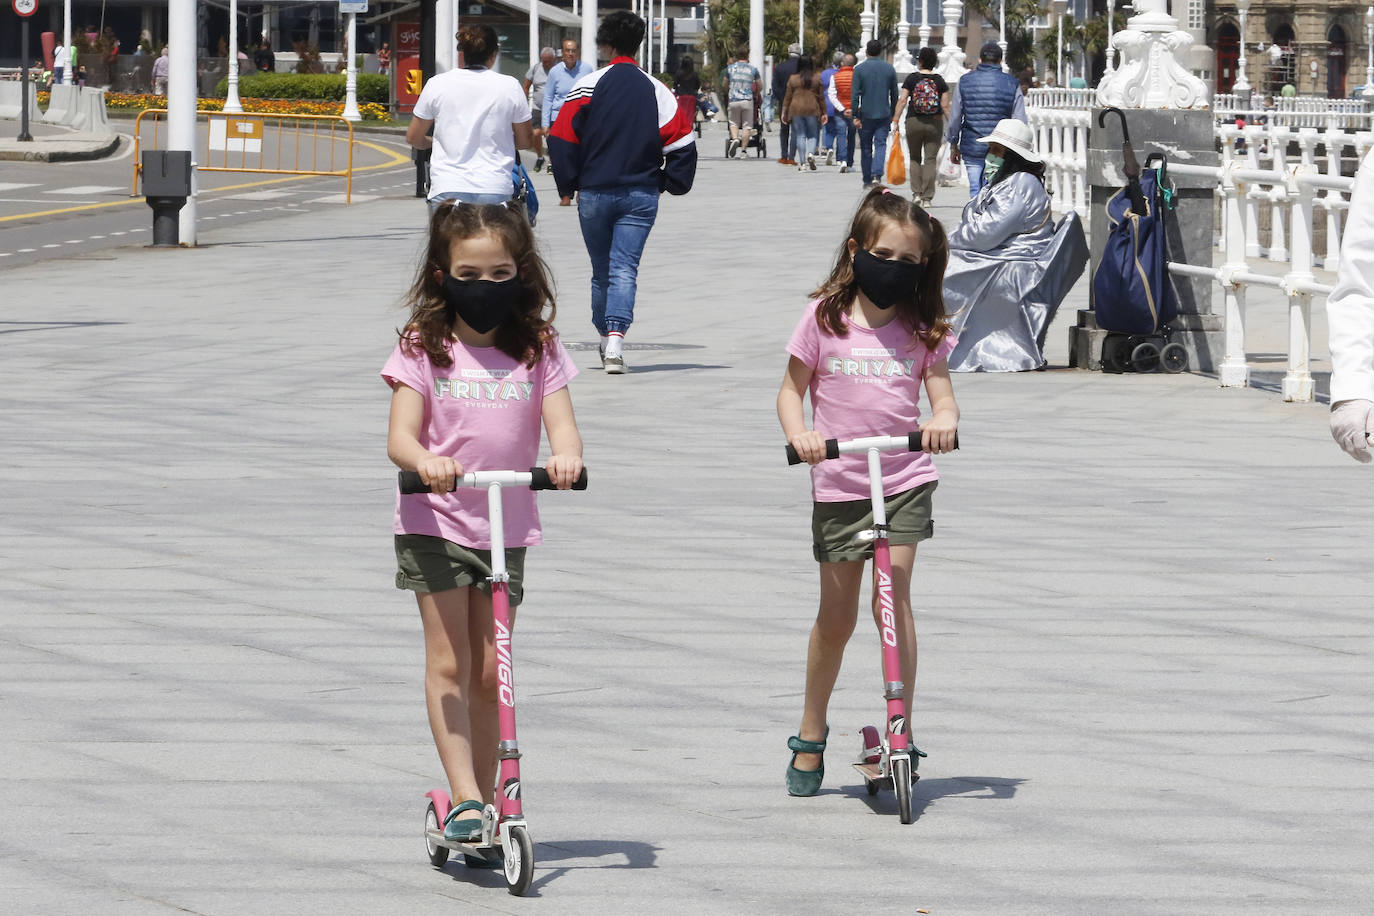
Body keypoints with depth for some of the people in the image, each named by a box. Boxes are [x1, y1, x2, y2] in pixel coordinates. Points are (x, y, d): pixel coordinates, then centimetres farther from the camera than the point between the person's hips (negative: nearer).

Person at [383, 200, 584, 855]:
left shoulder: (538, 351, 4)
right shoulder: (424, 349, -2)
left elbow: (561, 424, -7)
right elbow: (399, 438, -9)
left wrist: (565, 456, -31)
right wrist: (425, 460, -32)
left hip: (508, 527, 2)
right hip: (435, 523, -2)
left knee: (489, 670, 4)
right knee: (448, 663, -7)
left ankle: (481, 799, 13)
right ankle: (465, 799, -10)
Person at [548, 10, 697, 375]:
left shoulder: (589, 85, -5)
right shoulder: (656, 91, 3)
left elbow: (562, 139, -7)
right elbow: (682, 142, 1)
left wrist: (568, 185, 4)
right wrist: (668, 183, 14)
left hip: (594, 193, -1)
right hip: (641, 194, 1)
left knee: (602, 270, 15)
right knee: (624, 269, -5)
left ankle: (605, 338, 26)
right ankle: (615, 342, -23)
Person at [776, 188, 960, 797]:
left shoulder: (922, 328, 2)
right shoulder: (824, 319, -1)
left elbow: (941, 396, 0)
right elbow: (791, 390, 4)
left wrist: (943, 421, -23)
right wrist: (799, 434, -16)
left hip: (905, 478, 0)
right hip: (838, 481, 0)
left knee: (893, 599, -14)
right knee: (836, 617, 7)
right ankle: (811, 735, 26)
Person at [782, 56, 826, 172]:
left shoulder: (793, 79, 0)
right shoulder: (816, 79, 0)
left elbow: (788, 97, 3)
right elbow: (821, 98, 4)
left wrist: (784, 112, 9)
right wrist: (824, 113, 9)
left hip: (796, 110, 0)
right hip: (812, 110, 0)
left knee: (800, 136, 4)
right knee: (813, 135, 10)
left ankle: (802, 163, 2)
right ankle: (811, 153, -17)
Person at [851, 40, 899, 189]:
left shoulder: (859, 69, -5)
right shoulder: (889, 69, 3)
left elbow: (855, 94, -8)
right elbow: (894, 94, 8)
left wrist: (855, 116, -7)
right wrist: (893, 114, 18)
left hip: (866, 114, -1)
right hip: (884, 114, 1)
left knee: (866, 148, 9)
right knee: (880, 145, -1)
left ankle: (867, 180, 15)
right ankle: (877, 175, -21)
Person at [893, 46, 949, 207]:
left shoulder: (912, 79, -2)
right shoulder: (940, 81, 0)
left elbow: (902, 100, -6)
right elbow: (945, 106, -2)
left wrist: (895, 121, -2)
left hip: (914, 122, 0)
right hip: (935, 122, 0)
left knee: (915, 158, 15)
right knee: (931, 160, 3)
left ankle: (916, 193, 6)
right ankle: (927, 198, 0)